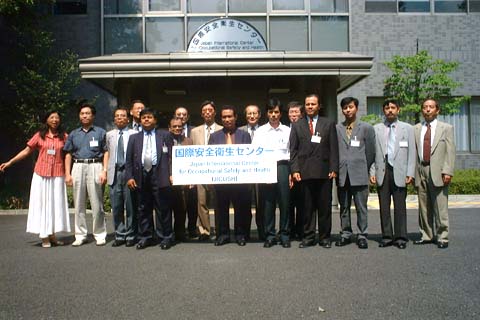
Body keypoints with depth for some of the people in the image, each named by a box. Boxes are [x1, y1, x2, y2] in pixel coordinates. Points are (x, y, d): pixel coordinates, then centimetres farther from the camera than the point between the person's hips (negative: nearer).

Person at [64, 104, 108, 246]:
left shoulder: (100, 132, 8)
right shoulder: (74, 134, 17)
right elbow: (68, 155, 15)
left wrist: (104, 171, -9)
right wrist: (67, 174, 5)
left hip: (95, 167, -3)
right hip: (78, 168, 3)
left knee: (97, 204, -3)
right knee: (79, 204, 6)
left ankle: (100, 235, 5)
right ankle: (80, 235, 14)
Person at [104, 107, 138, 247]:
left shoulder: (134, 134, 3)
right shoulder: (109, 135, 14)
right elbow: (107, 153, 17)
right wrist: (105, 171, 9)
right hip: (114, 172, 3)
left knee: (131, 206, 0)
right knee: (116, 207, 7)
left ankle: (131, 236, 11)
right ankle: (119, 235, 17)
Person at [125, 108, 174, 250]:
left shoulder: (165, 135, 10)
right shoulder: (134, 138, 17)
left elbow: (171, 156, 3)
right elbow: (129, 159, 12)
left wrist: (171, 174, -8)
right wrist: (129, 177, 0)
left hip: (160, 174, -3)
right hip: (141, 175, 3)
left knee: (163, 208, 0)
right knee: (143, 209, 8)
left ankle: (165, 237, 8)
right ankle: (145, 237, 17)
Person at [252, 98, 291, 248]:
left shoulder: (287, 131, 9)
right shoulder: (260, 131, 9)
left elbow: (292, 152, 8)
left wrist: (291, 172, 2)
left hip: (282, 167, 0)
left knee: (284, 201, 0)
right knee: (267, 203, 1)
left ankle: (284, 235, 10)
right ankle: (270, 235, 10)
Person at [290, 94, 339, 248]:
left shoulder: (329, 124, 11)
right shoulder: (297, 126, 12)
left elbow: (333, 148, 5)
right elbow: (293, 150, 7)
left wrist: (333, 169, -4)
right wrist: (295, 170, -3)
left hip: (324, 171, 0)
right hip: (305, 172, 0)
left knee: (325, 206, 4)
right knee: (307, 207, 3)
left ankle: (324, 237, 14)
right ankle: (308, 236, 11)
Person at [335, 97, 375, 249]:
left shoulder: (366, 128, 5)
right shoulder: (336, 129, 9)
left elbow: (370, 152, 6)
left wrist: (363, 169, 8)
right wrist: (336, 169, 5)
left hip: (359, 175, -2)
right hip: (342, 175, 2)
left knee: (361, 207, 1)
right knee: (344, 207, 9)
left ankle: (362, 235, 10)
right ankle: (346, 234, 19)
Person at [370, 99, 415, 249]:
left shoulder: (407, 128, 10)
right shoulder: (376, 129, 11)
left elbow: (411, 152, 5)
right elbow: (372, 152, 8)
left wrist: (410, 173, -3)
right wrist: (372, 172, 0)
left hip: (399, 172, -1)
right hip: (382, 172, 1)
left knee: (400, 206, 0)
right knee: (384, 206, 4)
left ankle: (400, 237, 8)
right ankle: (387, 236, 12)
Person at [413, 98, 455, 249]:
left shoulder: (446, 128, 7)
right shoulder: (416, 129, 12)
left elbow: (450, 152, 0)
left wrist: (447, 172, -11)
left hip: (438, 172, -3)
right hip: (420, 171, 3)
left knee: (440, 207, -3)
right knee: (424, 207, 8)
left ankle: (442, 237, 6)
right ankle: (426, 235, 19)